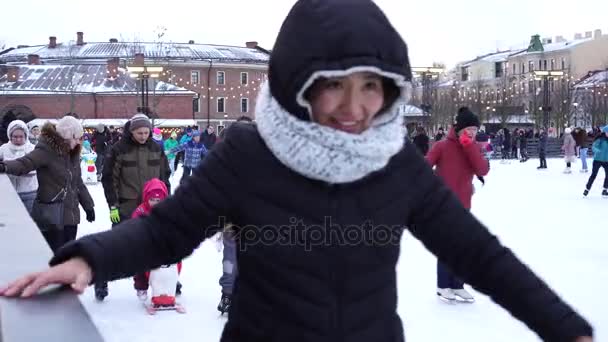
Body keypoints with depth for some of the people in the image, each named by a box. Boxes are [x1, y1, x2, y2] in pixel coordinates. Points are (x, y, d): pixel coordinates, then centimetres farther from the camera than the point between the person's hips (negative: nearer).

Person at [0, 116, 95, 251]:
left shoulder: (72, 154, 11)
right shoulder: (46, 150, -11)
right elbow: (24, 164, -26)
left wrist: (88, 205, 22)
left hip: (71, 214, 7)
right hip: (52, 215, -7)